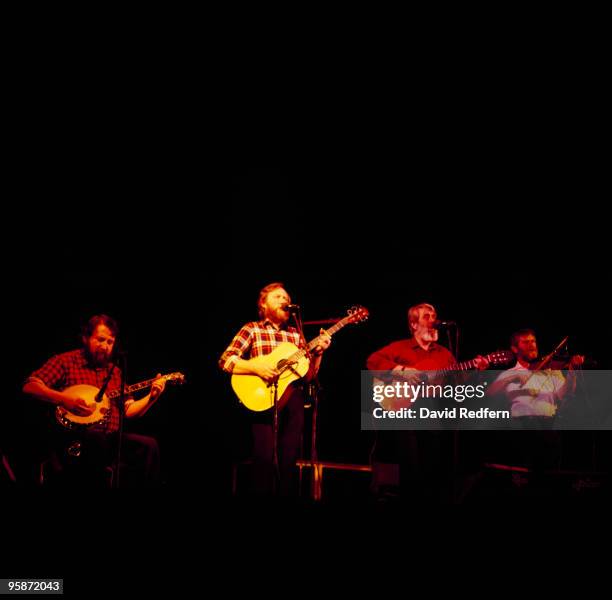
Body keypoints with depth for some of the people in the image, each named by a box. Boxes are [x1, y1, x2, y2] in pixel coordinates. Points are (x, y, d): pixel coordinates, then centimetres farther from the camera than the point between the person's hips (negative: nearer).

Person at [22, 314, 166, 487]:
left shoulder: (115, 372, 20)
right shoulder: (65, 361, 5)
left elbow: (129, 411, 17)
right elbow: (29, 387, -5)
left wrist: (152, 397, -1)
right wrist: (64, 399, -19)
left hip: (110, 438, 5)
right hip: (74, 437, -5)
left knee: (149, 445, -21)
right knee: (97, 439, -39)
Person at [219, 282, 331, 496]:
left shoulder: (295, 334, 16)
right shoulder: (252, 329, 5)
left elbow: (308, 376, 14)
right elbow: (225, 360, -5)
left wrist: (318, 353, -2)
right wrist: (256, 368, -17)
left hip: (293, 398, 4)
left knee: (289, 458, 2)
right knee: (265, 457, -15)